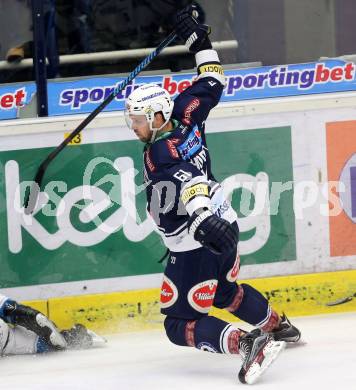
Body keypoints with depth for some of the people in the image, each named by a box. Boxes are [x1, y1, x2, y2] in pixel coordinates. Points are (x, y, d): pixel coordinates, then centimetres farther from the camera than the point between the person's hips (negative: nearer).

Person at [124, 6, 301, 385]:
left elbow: (186, 181, -40)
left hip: (197, 248, -9)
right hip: (223, 228, 9)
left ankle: (247, 344, -27)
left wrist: (203, 221, -55)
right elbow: (211, 85, 16)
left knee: (180, 324, -8)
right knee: (223, 290, 37)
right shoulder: (183, 118, 2)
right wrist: (200, 43, 21)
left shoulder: (160, 150, -21)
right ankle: (279, 326, 51)